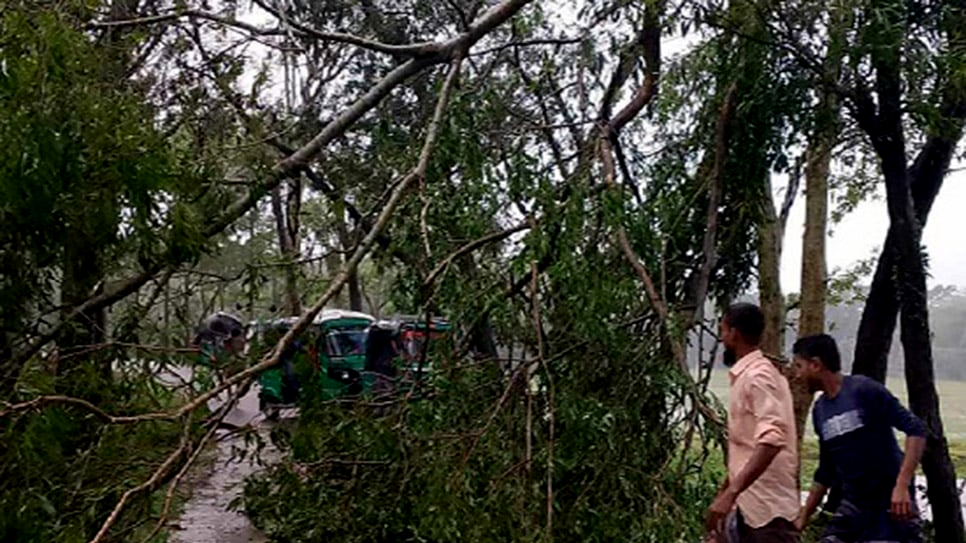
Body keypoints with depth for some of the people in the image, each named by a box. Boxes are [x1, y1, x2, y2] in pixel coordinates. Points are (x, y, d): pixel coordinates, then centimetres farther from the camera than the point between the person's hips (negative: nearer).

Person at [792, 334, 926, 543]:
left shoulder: (864, 390, -14)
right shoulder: (820, 409, 8)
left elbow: (915, 429, -17)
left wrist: (902, 485, -27)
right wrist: (804, 514, 17)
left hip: (890, 504, -7)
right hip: (853, 504, 7)